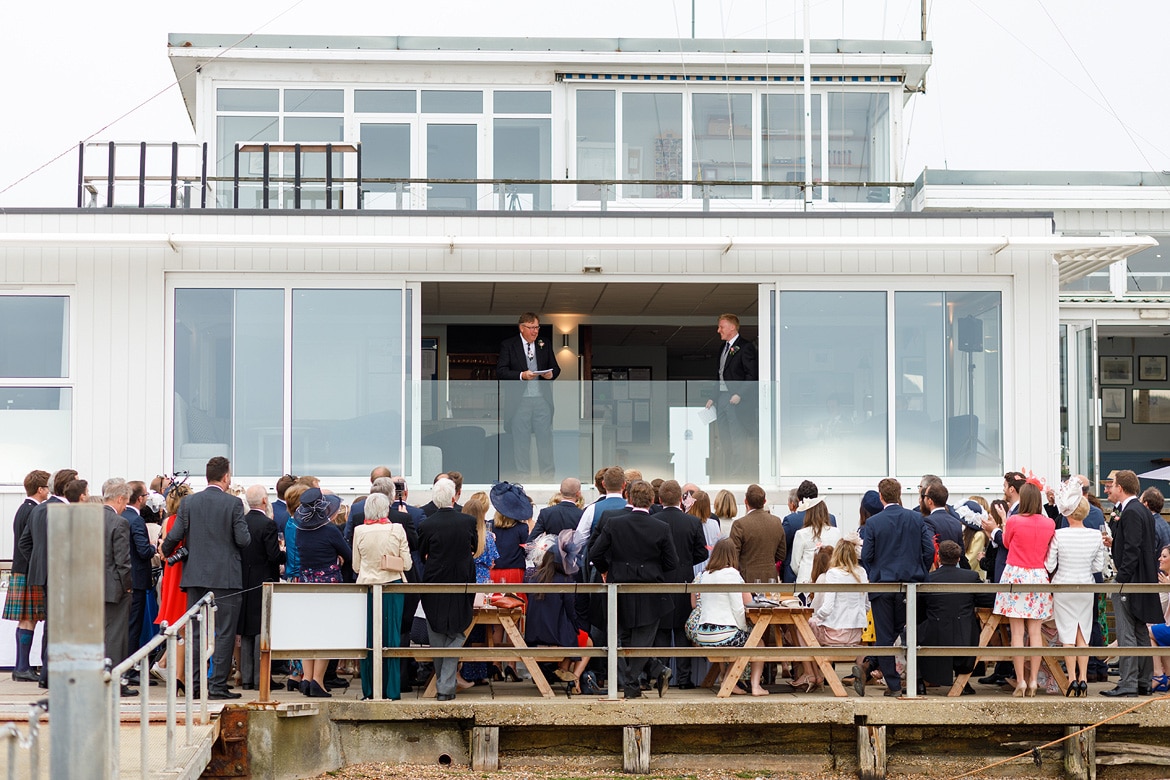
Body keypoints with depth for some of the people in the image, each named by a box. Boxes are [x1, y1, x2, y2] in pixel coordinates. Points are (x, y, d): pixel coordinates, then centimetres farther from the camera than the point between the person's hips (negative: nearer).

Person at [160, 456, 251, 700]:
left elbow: (174, 536, -1)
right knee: (224, 633, 1)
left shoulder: (189, 502, 1)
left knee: (195, 633, 10)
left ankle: (194, 684, 11)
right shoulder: (234, 504, -7)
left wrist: (165, 551, 19)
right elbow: (243, 540, -10)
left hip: (195, 576, 4)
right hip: (226, 577, -4)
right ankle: (218, 685, -1)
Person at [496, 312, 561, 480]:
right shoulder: (508, 345, 2)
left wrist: (551, 374, -6)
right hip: (519, 400, -2)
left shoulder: (544, 345, 13)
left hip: (542, 398, 2)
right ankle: (523, 475, 10)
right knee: (520, 439, 2)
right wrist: (521, 375, -19)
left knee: (545, 436, 2)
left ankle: (548, 474, 9)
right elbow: (500, 371, -6)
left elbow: (556, 368, 17)